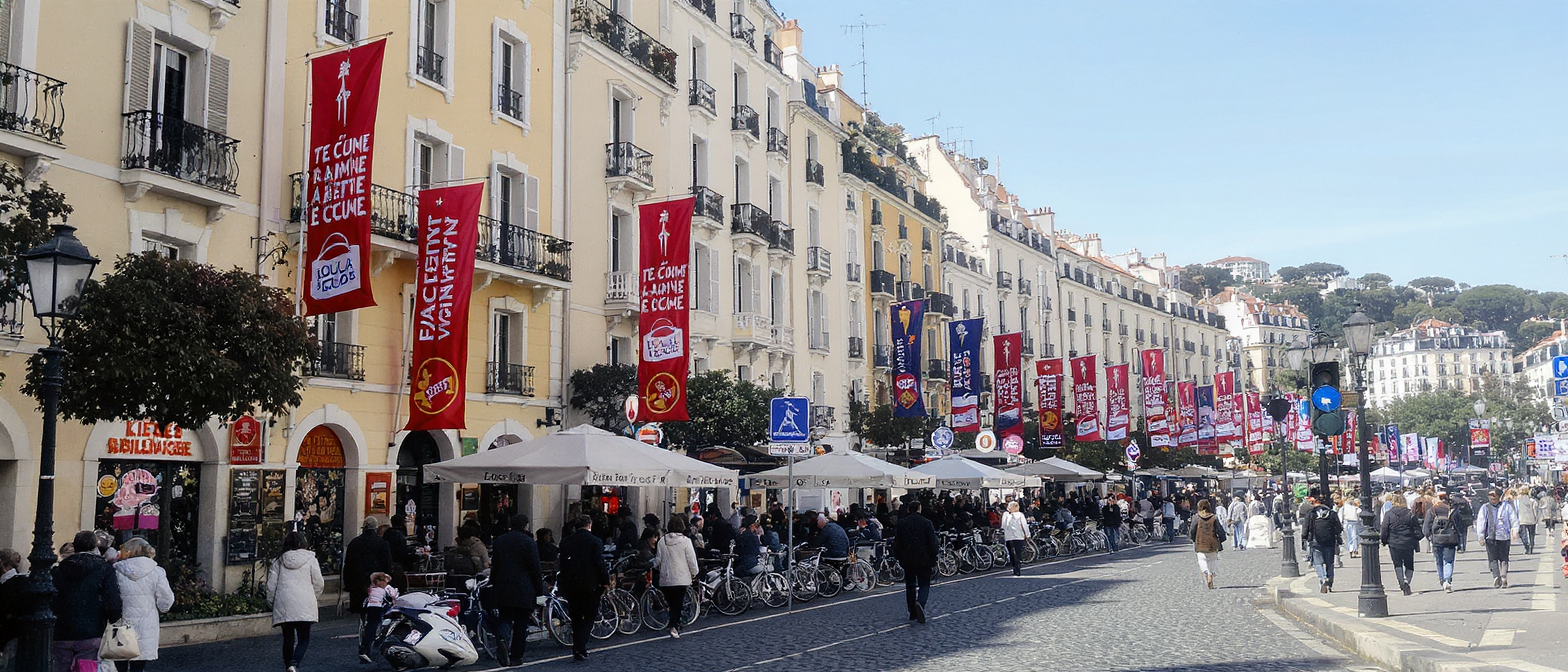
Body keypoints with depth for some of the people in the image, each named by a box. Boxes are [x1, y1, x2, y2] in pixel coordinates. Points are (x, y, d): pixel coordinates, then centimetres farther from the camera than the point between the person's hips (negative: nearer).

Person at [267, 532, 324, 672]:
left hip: (283, 606, 3)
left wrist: (272, 601, 20)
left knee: (288, 639, 13)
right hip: (303, 606, -3)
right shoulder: (310, 559, 1)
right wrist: (313, 595, 23)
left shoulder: (279, 561, 9)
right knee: (304, 639, 0)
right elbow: (318, 584, 3)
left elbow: (271, 585, 7)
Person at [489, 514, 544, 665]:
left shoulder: (499, 541, 8)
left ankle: (503, 639, -22)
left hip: (502, 589, 3)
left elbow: (494, 565, 12)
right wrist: (539, 589, 1)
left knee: (505, 619, 9)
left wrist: (494, 584, 19)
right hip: (524, 590, -3)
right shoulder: (529, 542, -7)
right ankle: (516, 657, 8)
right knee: (521, 624, 6)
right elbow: (535, 568, -7)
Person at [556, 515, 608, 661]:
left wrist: (562, 583, 17)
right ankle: (580, 649, -10)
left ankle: (577, 649, 19)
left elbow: (562, 563, 8)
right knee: (589, 617, 4)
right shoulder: (595, 541, -8)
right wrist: (605, 581, -1)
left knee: (576, 618, 15)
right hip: (590, 584, -4)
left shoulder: (565, 541, 5)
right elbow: (600, 563, -11)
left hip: (570, 585, 4)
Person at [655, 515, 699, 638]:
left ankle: (675, 626, 14)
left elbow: (659, 559, 8)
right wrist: (694, 573, 9)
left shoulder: (662, 541, 1)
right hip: (681, 578, -3)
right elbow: (691, 559, -6)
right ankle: (674, 626, -12)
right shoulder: (685, 540, -9)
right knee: (678, 604, 1)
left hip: (665, 578, 3)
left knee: (671, 602, 12)